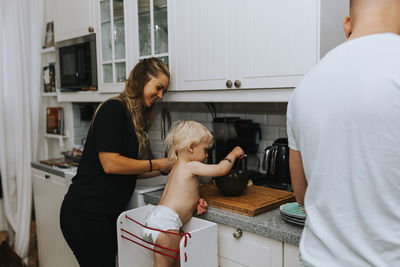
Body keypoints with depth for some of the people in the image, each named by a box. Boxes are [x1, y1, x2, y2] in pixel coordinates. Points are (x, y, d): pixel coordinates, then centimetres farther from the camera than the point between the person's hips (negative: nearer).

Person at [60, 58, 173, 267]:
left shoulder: (136, 118, 13)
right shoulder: (113, 109, -14)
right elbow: (110, 164, -21)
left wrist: (167, 168, 2)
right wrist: (156, 164, -12)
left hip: (108, 214, 9)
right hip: (86, 214, -9)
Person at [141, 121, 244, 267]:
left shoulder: (177, 168, 22)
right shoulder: (191, 166, -8)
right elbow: (221, 169, -7)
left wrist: (196, 201, 7)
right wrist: (233, 153, 9)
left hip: (156, 216, 9)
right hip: (166, 221, -9)